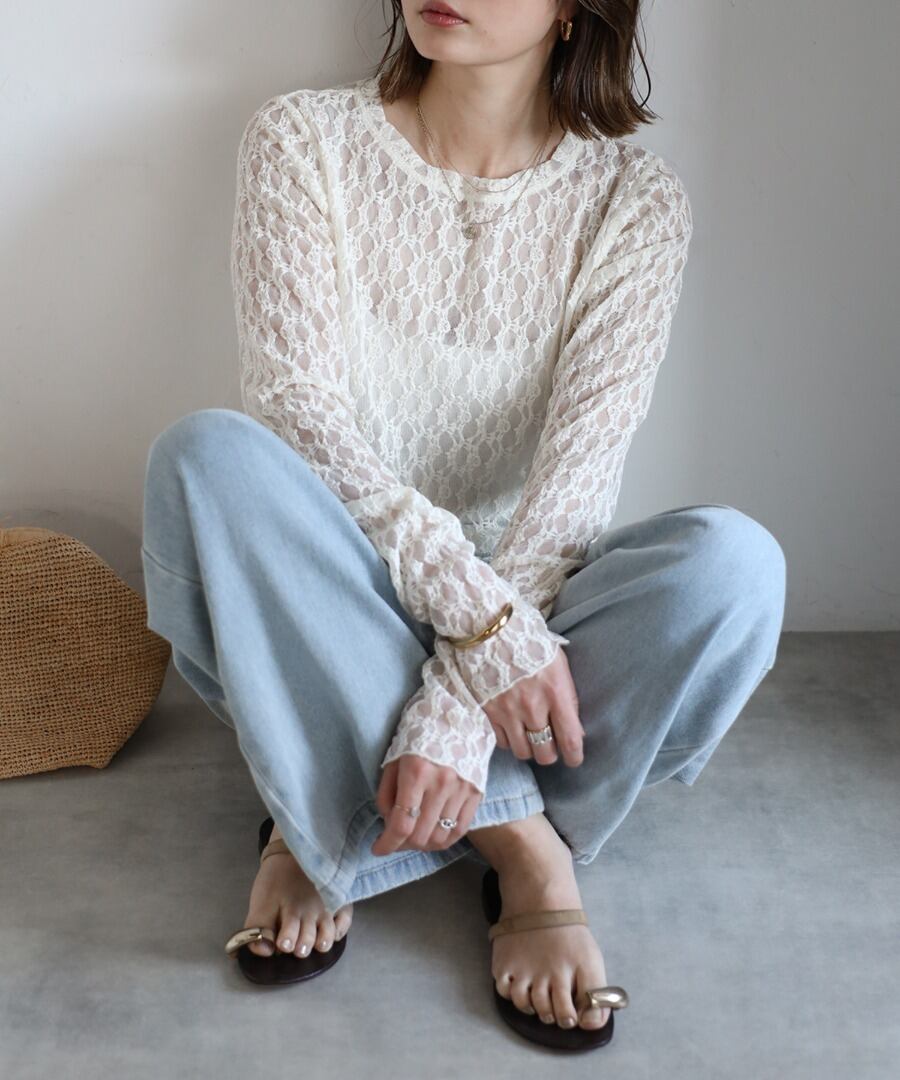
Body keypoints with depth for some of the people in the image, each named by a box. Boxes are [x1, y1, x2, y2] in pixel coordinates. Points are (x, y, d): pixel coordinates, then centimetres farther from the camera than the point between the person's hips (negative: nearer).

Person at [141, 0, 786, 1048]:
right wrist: (476, 607, -28)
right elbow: (295, 404, -15)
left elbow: (580, 469, -14)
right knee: (209, 451, -30)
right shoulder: (304, 139, -4)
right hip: (332, 605, 0)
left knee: (734, 562, -27)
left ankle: (334, 823, -20)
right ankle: (516, 834, -26)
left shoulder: (633, 197, -4)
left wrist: (460, 706, -26)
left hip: (524, 609, 0)